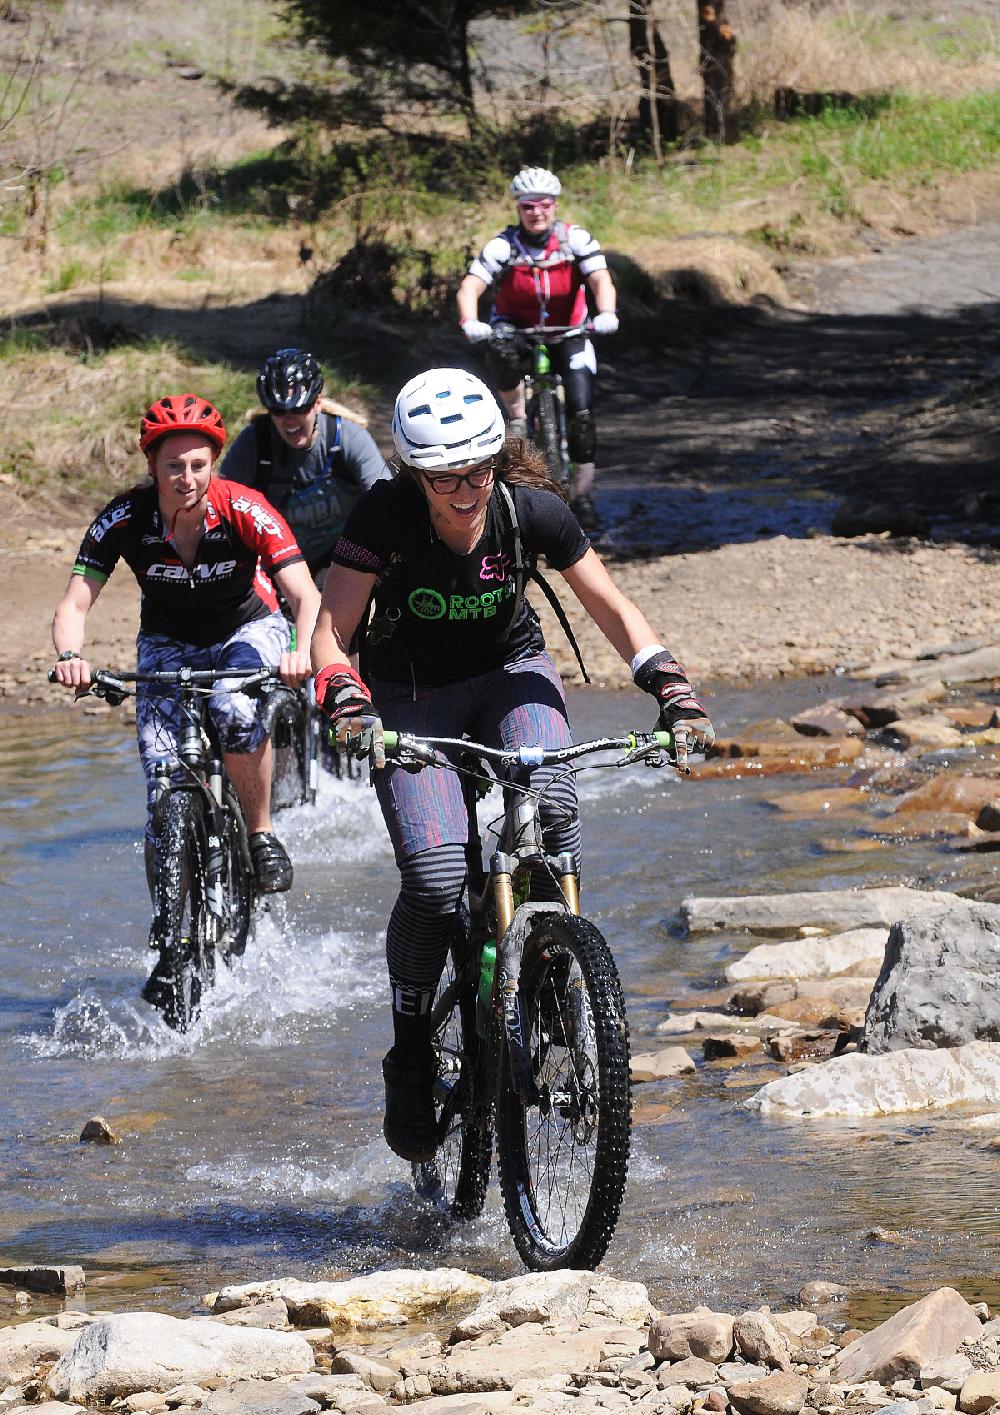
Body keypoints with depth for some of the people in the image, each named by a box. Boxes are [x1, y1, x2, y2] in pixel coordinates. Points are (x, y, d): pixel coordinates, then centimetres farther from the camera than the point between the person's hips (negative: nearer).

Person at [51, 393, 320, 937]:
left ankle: (262, 834, -14)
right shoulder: (124, 519, -22)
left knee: (235, 710, -37)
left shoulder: (244, 510, -26)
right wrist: (70, 656, -45)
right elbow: (75, 603, -23)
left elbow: (306, 594, -31)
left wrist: (304, 651, -52)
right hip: (169, 644, 1)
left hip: (249, 630, -1)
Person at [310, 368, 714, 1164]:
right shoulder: (387, 517, -23)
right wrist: (346, 700, -44)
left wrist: (671, 686, -25)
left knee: (550, 804, -32)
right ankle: (410, 1054, -1)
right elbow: (332, 633, -23)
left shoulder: (532, 511, -19)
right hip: (412, 691, -1)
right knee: (435, 878, -22)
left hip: (511, 672, 1)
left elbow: (612, 609, -10)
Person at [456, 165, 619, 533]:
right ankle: (518, 417, -14)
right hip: (517, 329, -1)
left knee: (581, 411, -13)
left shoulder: (576, 239, -15)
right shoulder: (503, 246, -17)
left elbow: (601, 280, -25)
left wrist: (606, 313, -47)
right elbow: (470, 286, -26)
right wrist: (470, 322, -47)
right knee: (501, 352, -38)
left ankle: (583, 495, -1)